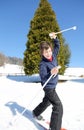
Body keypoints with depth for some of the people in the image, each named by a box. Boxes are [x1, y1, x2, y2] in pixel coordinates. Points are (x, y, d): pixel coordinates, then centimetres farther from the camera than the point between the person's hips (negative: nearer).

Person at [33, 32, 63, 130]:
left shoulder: (53, 55, -8)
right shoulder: (43, 64, -27)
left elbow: (57, 46, 9)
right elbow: (43, 79, -32)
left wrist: (55, 38, -7)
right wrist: (51, 73, -49)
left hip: (53, 86, 9)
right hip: (48, 87, -8)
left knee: (47, 101, 28)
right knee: (58, 106, -13)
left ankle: (36, 113, 51)